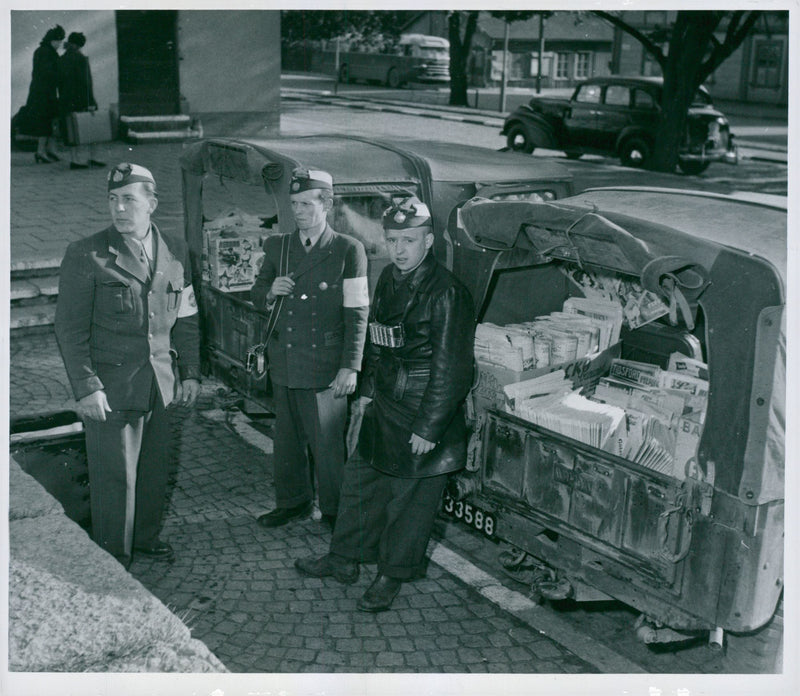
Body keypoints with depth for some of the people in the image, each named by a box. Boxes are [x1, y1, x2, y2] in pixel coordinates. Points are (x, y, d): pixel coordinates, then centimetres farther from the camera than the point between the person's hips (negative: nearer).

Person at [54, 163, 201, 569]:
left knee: (154, 470, 15)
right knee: (115, 477, 2)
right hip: (110, 386, -4)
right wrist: (86, 387, -13)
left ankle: (145, 537, 36)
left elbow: (185, 319, 13)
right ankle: (113, 559, 20)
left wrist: (190, 373, 9)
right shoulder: (85, 255, -7)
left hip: (159, 383, 4)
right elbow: (70, 329, -8)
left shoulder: (175, 252, 6)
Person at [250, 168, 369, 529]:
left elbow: (357, 313, -6)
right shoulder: (277, 246, 9)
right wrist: (270, 291, -6)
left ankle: (335, 512, 17)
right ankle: (293, 502, 32)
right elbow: (256, 295, 19)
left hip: (324, 368, -5)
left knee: (328, 444, 0)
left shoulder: (349, 250, -5)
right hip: (283, 363, 5)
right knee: (287, 439, 15)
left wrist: (350, 366, -10)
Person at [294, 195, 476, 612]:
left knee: (410, 498, 7)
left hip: (423, 414, -8)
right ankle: (344, 559, 36)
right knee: (360, 480, 18)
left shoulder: (446, 294, -20)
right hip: (383, 406, 8)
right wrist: (366, 391, 18)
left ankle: (393, 576, 25)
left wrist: (428, 428, -18)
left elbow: (450, 370, -19)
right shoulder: (388, 280, 5)